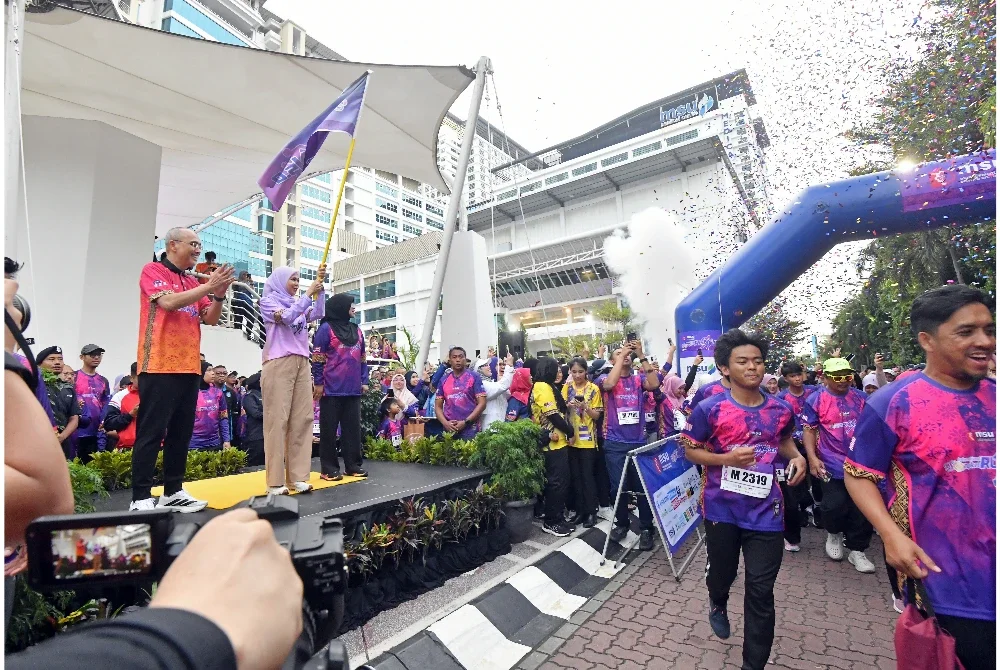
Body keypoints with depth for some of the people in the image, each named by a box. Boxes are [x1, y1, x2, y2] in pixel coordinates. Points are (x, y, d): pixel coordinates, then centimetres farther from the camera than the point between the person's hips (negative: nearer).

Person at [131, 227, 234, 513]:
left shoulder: (193, 283, 18)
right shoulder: (153, 271, 0)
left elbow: (211, 319, 13)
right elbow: (169, 302, -17)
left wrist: (219, 295, -4)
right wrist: (209, 286, -15)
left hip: (190, 367, 7)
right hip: (160, 366, -7)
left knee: (181, 433, 10)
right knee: (151, 433, -3)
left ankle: (173, 491, 18)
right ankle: (141, 498, 4)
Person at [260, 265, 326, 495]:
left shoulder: (299, 303, 21)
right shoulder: (268, 300, 5)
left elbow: (316, 315, 4)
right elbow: (286, 317, -12)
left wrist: (319, 288, -3)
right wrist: (309, 293, -9)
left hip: (302, 364, 6)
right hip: (279, 364, -6)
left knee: (302, 418, 1)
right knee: (278, 419, -6)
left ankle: (297, 476, 6)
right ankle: (276, 481, -2)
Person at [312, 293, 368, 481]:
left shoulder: (356, 330, 16)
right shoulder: (326, 328, -3)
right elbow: (317, 358, -7)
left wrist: (364, 381, 13)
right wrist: (318, 383, -11)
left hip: (353, 389, 6)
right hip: (332, 389, -6)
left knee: (353, 428, 9)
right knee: (329, 429, 2)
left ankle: (353, 465, 17)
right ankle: (329, 468, 10)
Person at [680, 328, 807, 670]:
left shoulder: (781, 409, -2)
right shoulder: (709, 408, -14)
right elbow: (690, 451, -6)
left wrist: (796, 457, -4)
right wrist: (726, 458, -22)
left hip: (766, 511, 2)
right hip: (722, 508, -1)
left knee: (760, 592, 6)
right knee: (722, 572, 20)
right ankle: (718, 604, 58)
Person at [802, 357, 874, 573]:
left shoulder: (860, 398, 6)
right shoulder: (815, 400, -7)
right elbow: (809, 430, -7)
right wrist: (812, 458, -15)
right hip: (832, 465, -4)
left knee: (863, 509, 8)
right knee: (835, 505, -4)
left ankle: (856, 549, 24)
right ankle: (834, 534, 27)